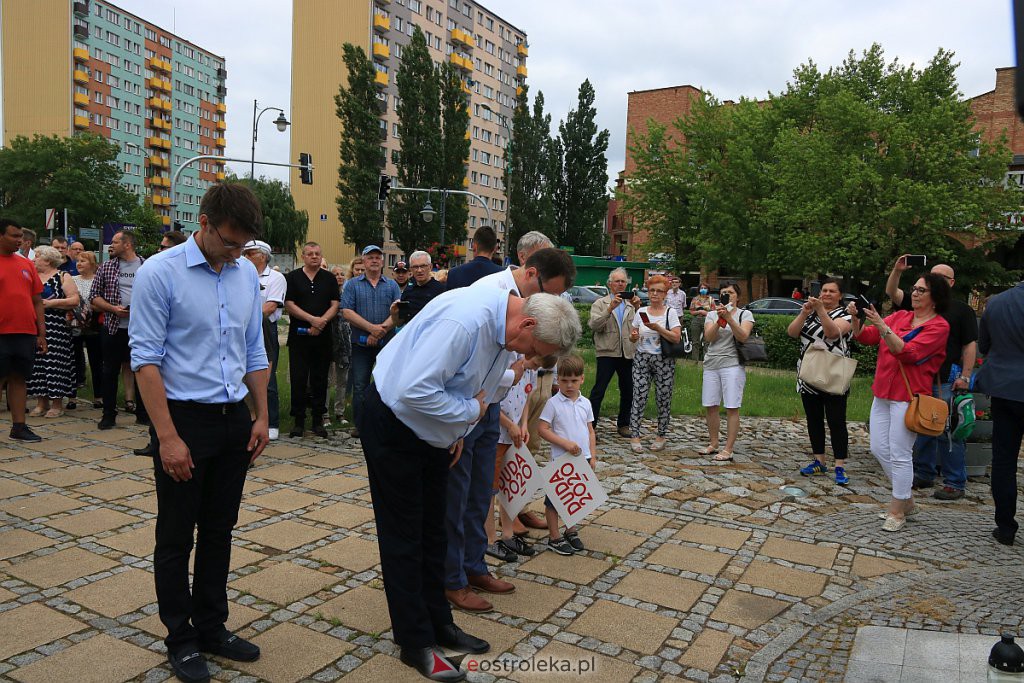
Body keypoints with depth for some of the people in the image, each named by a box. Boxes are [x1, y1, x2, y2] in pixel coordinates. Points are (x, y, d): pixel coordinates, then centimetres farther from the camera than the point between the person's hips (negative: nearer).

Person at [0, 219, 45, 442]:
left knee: (19, 378, 9)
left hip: (26, 332, 4)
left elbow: (37, 301, 14)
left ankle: (19, 426, 15)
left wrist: (41, 333, 10)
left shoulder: (27, 264, 12)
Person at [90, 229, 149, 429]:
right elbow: (94, 297, 6)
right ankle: (109, 415, 16)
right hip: (113, 328, 1)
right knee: (110, 371, 5)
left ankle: (143, 414, 18)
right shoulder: (106, 267, 6)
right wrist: (113, 308, -10)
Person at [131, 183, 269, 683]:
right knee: (176, 538, 9)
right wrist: (168, 437, -16)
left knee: (219, 531, 16)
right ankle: (180, 640, 26)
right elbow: (146, 359, -13)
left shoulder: (247, 273, 5)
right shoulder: (159, 273, -12)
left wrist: (261, 416, 8)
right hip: (185, 417, -5)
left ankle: (212, 628, 31)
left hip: (235, 419, 5)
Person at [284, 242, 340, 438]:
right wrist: (312, 319, -14)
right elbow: (289, 305, -3)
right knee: (298, 379, -2)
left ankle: (318, 420, 13)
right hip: (298, 336, -1)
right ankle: (299, 420, 7)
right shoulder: (292, 277, 6)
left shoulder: (329, 278, 11)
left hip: (323, 336, 2)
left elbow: (335, 305, 3)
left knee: (320, 379, 5)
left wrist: (321, 322, -13)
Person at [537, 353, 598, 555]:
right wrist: (566, 443, -20)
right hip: (561, 459, -5)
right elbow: (543, 430, -13)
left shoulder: (585, 403, 4)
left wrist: (592, 456, 5)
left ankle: (571, 531, 34)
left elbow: (590, 431, 11)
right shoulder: (553, 403, -10)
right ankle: (554, 537, 18)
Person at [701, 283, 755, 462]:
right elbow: (708, 337, -4)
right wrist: (720, 319, -18)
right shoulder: (712, 314, 12)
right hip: (711, 365, 4)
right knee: (710, 406, 7)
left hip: (733, 365, -4)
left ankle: (728, 450, -1)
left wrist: (729, 318, -22)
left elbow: (743, 337, -12)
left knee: (732, 408, -5)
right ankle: (713, 444, 22)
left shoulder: (745, 314, 4)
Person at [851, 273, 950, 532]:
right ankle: (907, 500, 28)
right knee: (878, 448, 10)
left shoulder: (939, 326, -5)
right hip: (883, 392, 7)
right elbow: (864, 337, 5)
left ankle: (897, 512, 11)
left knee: (900, 454, -3)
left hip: (908, 396, -7)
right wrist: (855, 318, -14)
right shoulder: (899, 316, 11)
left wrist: (882, 327, -28)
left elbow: (908, 353, -19)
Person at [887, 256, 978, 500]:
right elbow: (892, 293, 5)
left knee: (948, 432, -5)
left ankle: (955, 484, 2)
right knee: (922, 429, 12)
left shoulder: (962, 310, 2)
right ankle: (923, 475, 24)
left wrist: (965, 377, -10)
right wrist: (896, 271, -11)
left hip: (947, 381, -5)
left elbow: (970, 345, -2)